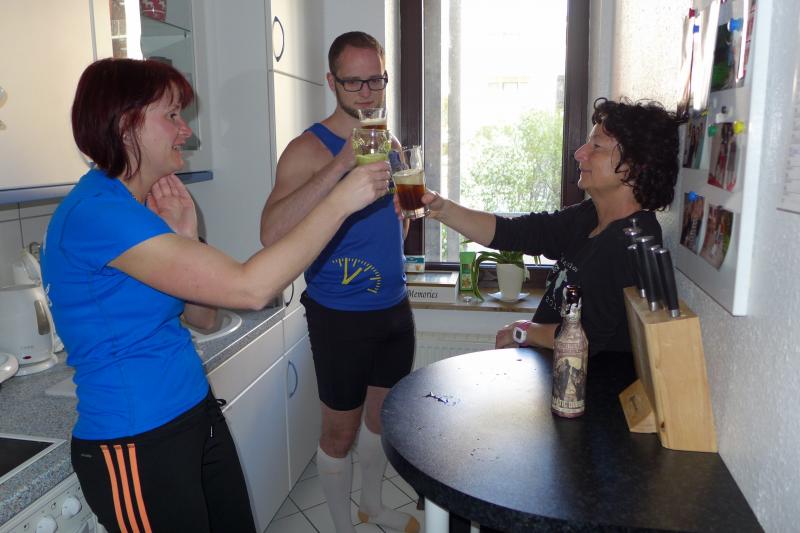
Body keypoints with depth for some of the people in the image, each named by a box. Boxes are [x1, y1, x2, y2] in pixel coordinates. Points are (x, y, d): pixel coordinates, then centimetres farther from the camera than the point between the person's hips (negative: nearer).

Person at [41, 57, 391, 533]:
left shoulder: (131, 207, 8)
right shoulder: (96, 213, -22)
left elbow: (203, 316, 8)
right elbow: (249, 288, -29)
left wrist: (186, 236, -4)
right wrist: (340, 202, -23)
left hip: (196, 414, 8)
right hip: (137, 444, -8)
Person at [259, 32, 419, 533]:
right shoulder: (310, 149, -15)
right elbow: (272, 233, -32)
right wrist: (342, 163, -37)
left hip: (395, 307, 7)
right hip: (341, 316, -6)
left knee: (383, 415, 21)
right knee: (341, 430, 9)